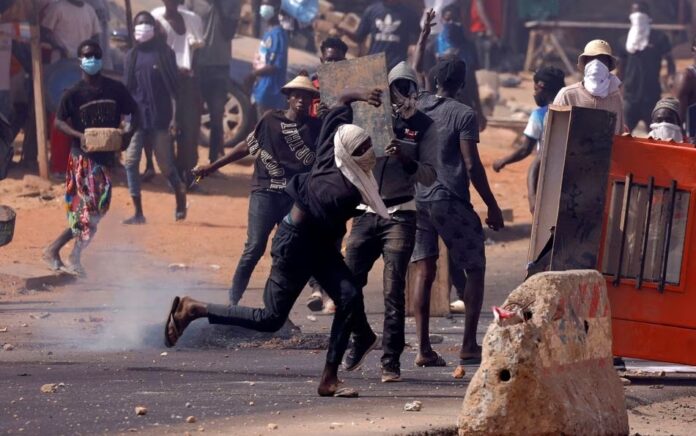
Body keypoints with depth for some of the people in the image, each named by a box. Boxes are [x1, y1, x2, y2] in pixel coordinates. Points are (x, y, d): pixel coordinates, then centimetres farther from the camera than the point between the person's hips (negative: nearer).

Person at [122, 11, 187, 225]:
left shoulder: (164, 53, -3)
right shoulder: (132, 55, 9)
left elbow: (174, 86, -5)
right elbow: (126, 87, 12)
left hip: (159, 118, -4)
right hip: (136, 117, 4)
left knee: (166, 164, 1)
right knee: (131, 162, -6)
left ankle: (180, 199, 28)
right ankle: (138, 213, -2)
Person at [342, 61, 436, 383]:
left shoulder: (423, 127, 1)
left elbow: (429, 176, -3)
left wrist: (407, 160, -22)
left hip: (400, 215, -3)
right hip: (366, 213, 3)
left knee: (393, 290, -8)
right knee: (348, 282, 3)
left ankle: (391, 361, -4)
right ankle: (359, 338, 28)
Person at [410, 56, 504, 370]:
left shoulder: (417, 107, 3)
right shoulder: (463, 115, -8)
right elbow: (472, 166, -11)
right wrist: (492, 206, -5)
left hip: (416, 198, 5)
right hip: (450, 200, -5)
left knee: (424, 271, 6)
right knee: (474, 269, 8)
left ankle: (423, 349, -1)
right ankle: (469, 345, 4)